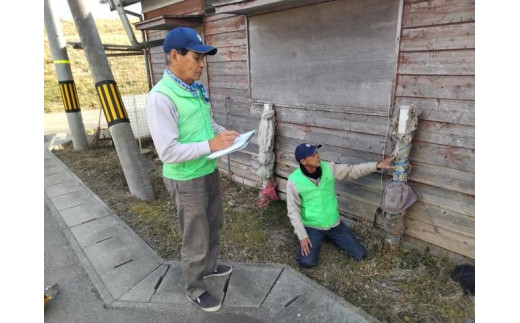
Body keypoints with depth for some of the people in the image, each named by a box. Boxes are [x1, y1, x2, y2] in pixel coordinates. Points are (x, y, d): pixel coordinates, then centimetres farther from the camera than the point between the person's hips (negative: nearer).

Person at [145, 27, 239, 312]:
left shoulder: (198, 88, 3)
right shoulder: (160, 97, -23)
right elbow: (168, 152, -27)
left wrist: (224, 132, -1)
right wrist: (210, 145, -26)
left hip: (210, 171, 8)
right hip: (186, 180, -8)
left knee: (213, 224, 25)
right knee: (196, 238, 9)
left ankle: (209, 266, 51)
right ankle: (195, 290, 34)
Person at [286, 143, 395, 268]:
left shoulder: (328, 168, -10)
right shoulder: (294, 181, -20)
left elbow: (351, 170, -6)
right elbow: (293, 211, -14)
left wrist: (377, 165, -18)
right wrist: (302, 236, -16)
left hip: (334, 224, 4)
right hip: (312, 227, -3)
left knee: (360, 254, 4)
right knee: (308, 262, -18)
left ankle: (329, 236, 26)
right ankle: (305, 244, 16)